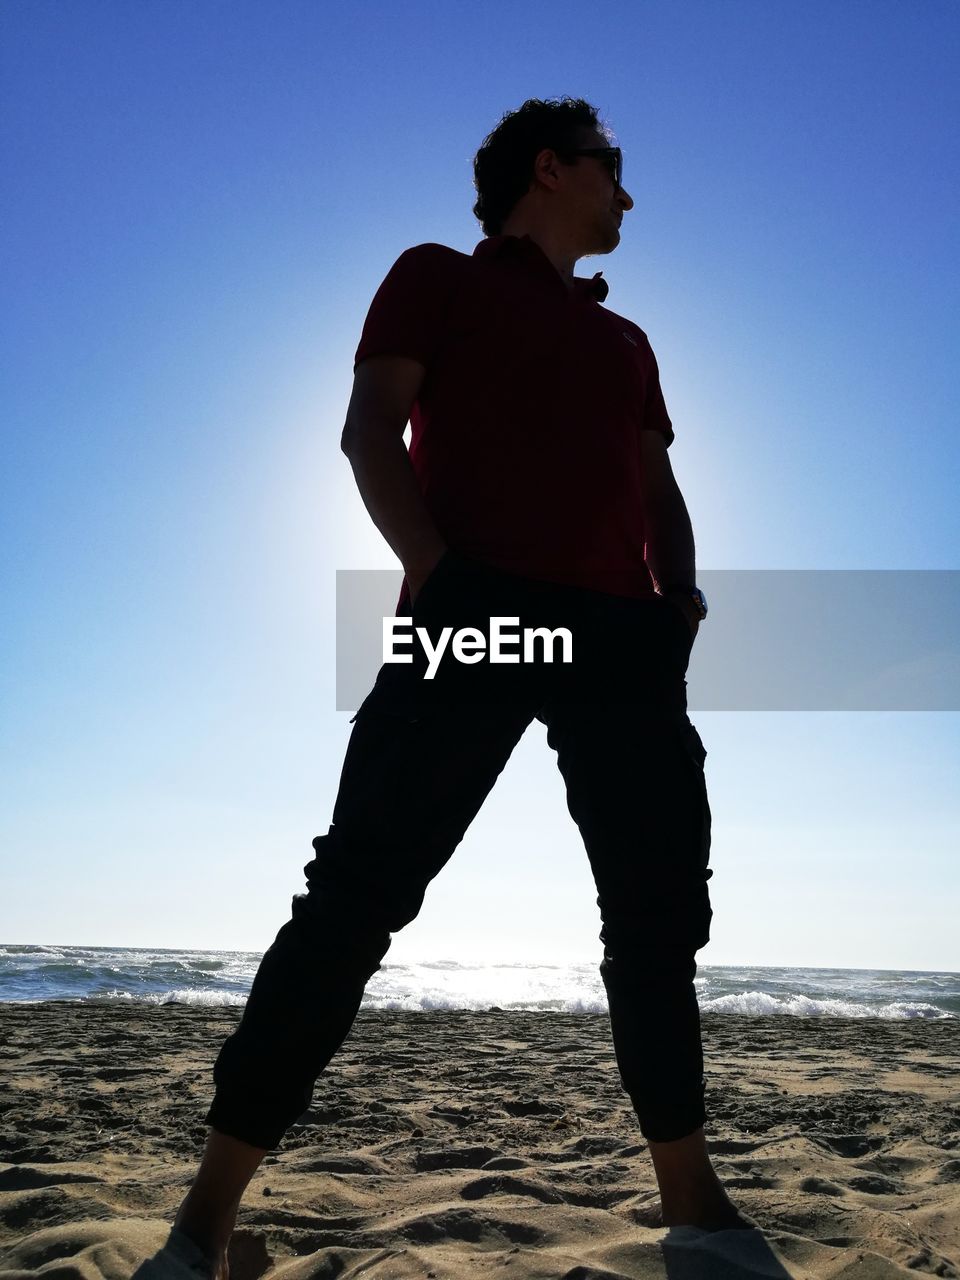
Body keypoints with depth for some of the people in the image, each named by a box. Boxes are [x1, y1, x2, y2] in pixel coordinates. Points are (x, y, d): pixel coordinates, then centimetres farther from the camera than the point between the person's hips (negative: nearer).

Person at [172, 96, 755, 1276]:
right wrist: (437, 571, -14)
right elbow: (371, 428, 2)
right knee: (358, 893, -10)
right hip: (475, 610, -5)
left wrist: (681, 595, 3)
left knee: (660, 911, 4)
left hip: (621, 631, 6)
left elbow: (657, 484, 24)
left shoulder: (625, 338, 32)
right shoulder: (439, 277, 17)